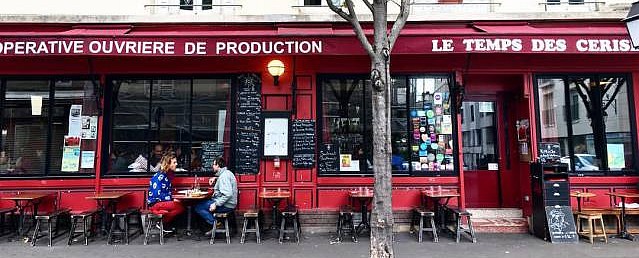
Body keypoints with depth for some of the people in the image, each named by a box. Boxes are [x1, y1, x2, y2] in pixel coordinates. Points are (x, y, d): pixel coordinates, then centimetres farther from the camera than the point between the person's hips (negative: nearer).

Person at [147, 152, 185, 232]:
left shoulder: (167, 175, 12)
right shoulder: (159, 176, -15)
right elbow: (157, 194, -22)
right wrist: (172, 199, -24)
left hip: (162, 202, 9)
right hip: (155, 203, -9)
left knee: (182, 205, -10)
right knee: (180, 207, -24)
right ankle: (162, 222, -10)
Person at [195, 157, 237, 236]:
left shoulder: (224, 176, -19)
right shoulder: (227, 173, 12)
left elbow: (228, 194, -29)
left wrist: (216, 204, -25)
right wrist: (215, 178, 23)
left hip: (226, 205, -10)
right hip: (228, 204, 10)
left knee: (198, 207, -9)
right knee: (203, 202, 25)